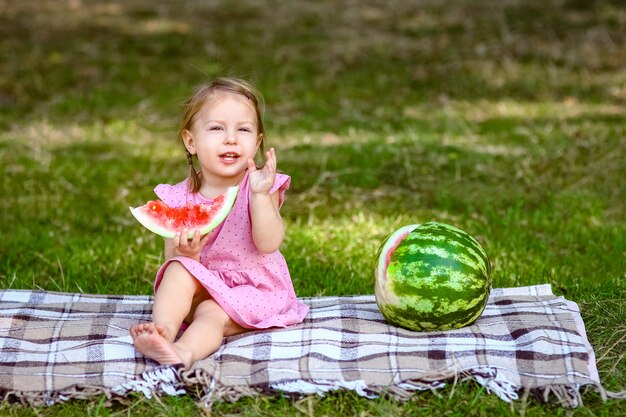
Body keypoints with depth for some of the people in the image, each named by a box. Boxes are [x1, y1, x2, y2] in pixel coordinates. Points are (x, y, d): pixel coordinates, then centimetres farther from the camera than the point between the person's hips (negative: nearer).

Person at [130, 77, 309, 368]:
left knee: (211, 313, -29)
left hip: (254, 288, -3)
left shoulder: (262, 187, -8)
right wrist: (184, 253, -27)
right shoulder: (180, 198, -3)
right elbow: (171, 259, -3)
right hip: (203, 287, 3)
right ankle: (163, 330, -39)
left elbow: (268, 244, -22)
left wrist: (260, 194, -34)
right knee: (180, 269, -24)